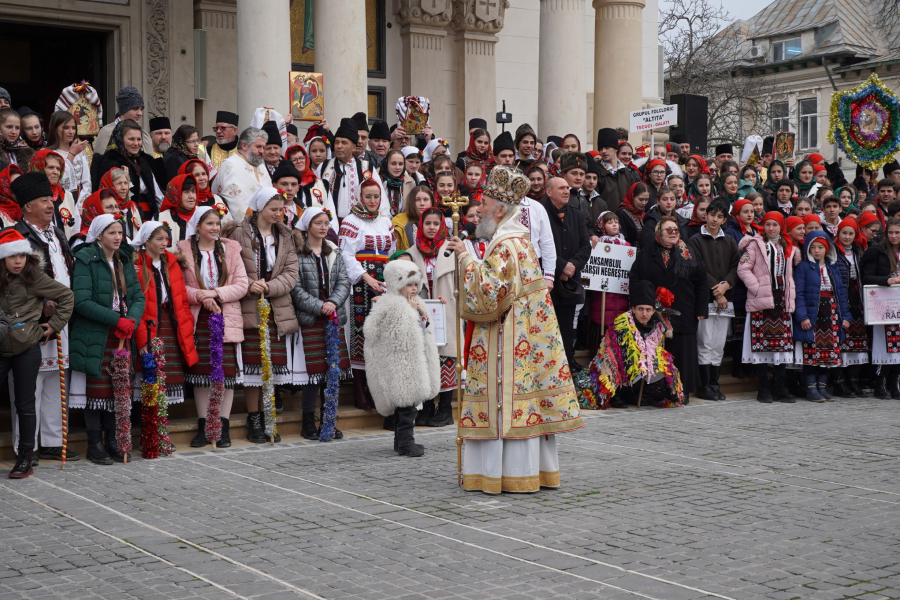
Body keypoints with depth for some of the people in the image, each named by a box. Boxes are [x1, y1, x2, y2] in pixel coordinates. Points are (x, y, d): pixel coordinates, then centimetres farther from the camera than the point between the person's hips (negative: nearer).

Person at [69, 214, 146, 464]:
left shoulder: (125, 261, 13)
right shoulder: (86, 259, -7)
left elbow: (138, 296, 10)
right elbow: (82, 301, -15)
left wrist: (131, 321, -10)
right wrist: (117, 320, -18)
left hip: (122, 337, 5)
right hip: (94, 336, -5)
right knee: (97, 389, -2)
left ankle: (112, 441, 15)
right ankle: (95, 445, 7)